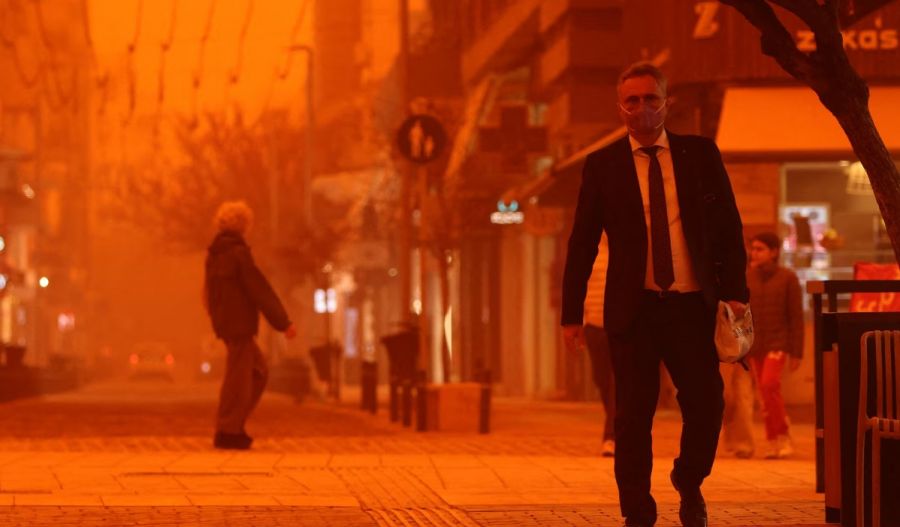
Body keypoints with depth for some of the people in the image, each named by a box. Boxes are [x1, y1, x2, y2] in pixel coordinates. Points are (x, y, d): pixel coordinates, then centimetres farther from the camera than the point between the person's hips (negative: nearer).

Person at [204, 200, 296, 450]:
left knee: (258, 372, 14)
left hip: (225, 323, 9)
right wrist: (283, 322, -13)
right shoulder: (238, 252, -14)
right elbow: (260, 290, -16)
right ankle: (227, 432, -1)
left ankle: (232, 425, 10)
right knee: (238, 377, -4)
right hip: (239, 323, -9)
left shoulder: (214, 254, 13)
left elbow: (210, 292, 21)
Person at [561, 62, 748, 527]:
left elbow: (728, 227, 7)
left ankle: (689, 484, 23)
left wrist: (735, 291, -3)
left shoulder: (701, 154, 7)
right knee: (633, 416, -1)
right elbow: (582, 244, 6)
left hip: (692, 304, 1)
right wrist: (572, 312, 2)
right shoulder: (602, 166, 5)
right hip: (634, 308, -1)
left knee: (706, 402, -5)